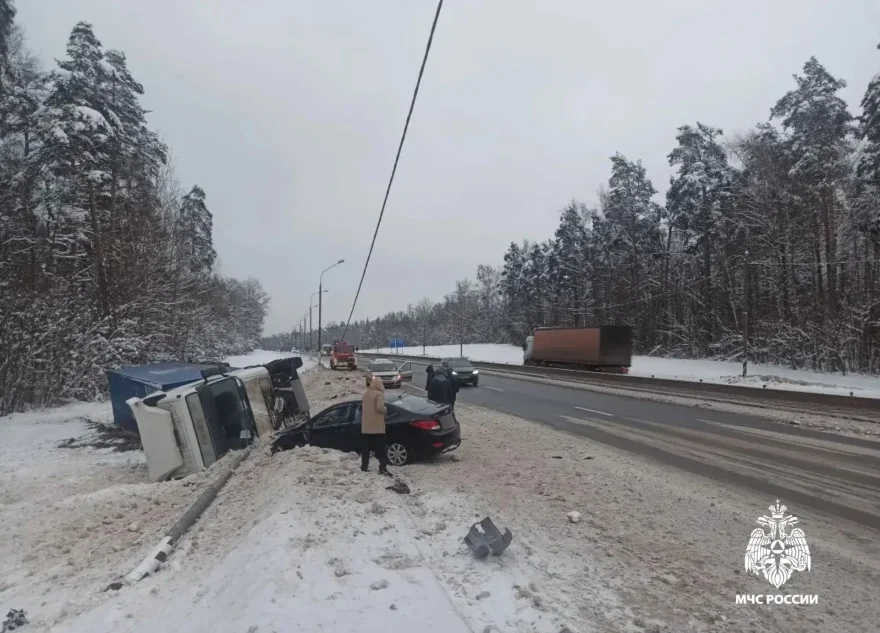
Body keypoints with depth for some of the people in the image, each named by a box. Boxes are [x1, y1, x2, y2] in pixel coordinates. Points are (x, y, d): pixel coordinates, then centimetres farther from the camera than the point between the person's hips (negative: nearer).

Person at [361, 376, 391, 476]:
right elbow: (380, 407, -21)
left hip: (365, 427, 7)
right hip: (377, 427, -7)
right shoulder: (379, 394, -11)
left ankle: (364, 467, 16)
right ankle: (383, 468, -11)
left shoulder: (365, 394, 11)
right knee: (381, 449, -4)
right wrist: (384, 409, -1)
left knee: (365, 448, 14)